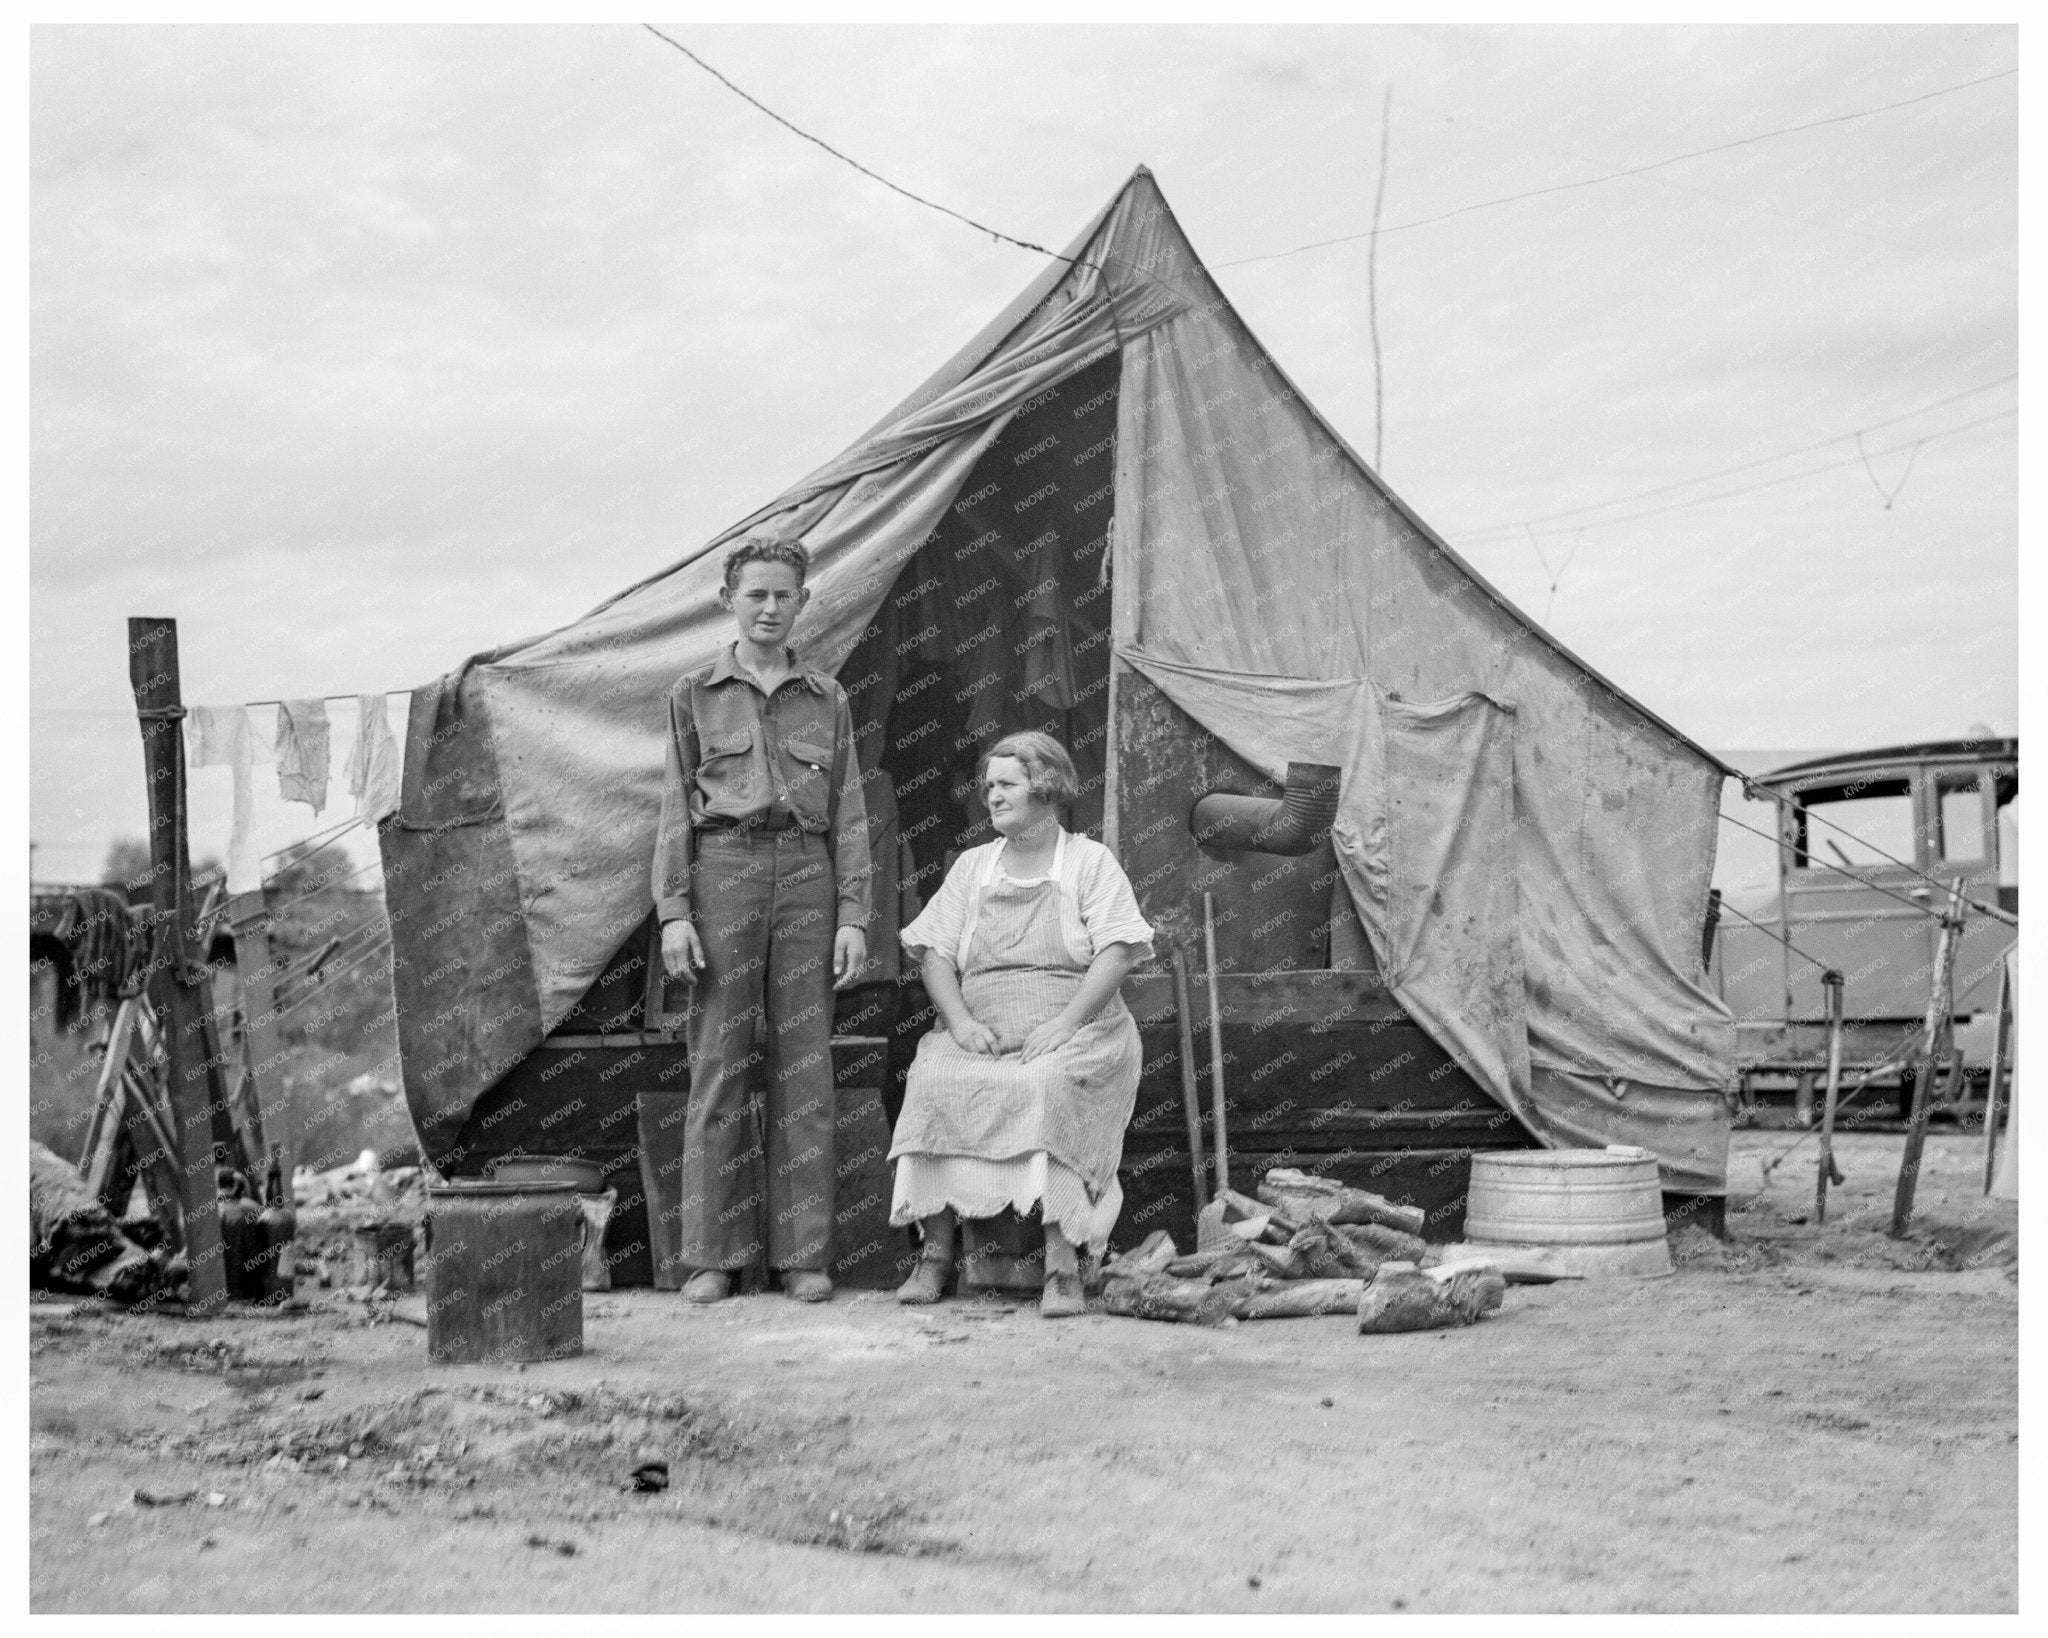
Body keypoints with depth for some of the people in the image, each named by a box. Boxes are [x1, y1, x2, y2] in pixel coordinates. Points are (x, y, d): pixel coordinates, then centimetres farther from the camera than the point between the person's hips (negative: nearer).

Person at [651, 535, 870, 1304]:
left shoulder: (826, 698, 13)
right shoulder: (694, 694, 9)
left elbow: (849, 815, 10)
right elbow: (675, 809, 5)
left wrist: (853, 916, 2)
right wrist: (673, 911, -4)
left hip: (806, 874, 2)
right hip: (723, 869, -1)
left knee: (803, 1064, 0)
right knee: (719, 1061, -2)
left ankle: (803, 1255, 5)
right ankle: (712, 1255, 3)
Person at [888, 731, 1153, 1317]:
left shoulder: (1090, 861, 8)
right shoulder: (972, 866, 20)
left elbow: (1116, 953, -3)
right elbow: (934, 952, 12)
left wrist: (1066, 1022, -17)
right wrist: (961, 1021, -7)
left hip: (1076, 1032, -3)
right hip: (982, 1036, 3)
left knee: (1047, 1086, -36)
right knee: (933, 1081, -28)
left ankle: (1063, 1263, -35)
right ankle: (935, 1253, -22)